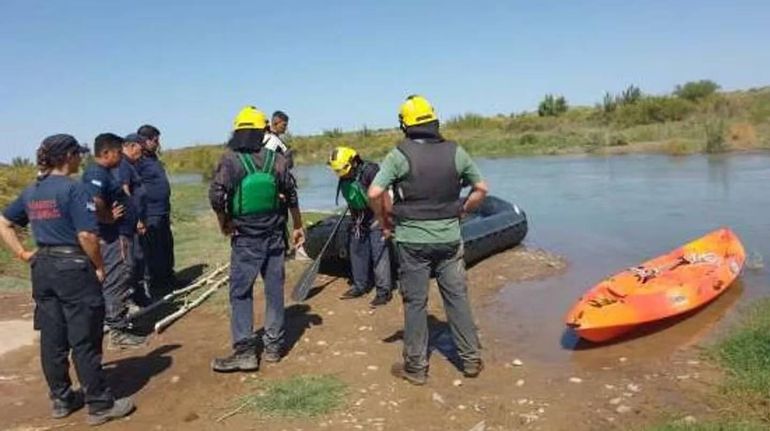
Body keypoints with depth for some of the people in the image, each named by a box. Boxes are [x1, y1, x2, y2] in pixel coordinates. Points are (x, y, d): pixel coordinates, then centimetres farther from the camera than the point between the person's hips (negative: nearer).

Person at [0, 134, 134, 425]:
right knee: (84, 341, 0)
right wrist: (99, 267, -7)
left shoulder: (31, 192, 9)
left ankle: (61, 400, 27)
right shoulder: (73, 188, -14)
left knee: (52, 339, 14)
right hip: (74, 268, -7)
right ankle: (100, 404, 10)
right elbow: (87, 235, -19)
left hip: (42, 269, 8)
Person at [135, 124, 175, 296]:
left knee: (167, 248, 20)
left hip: (163, 214, 10)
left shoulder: (153, 158, 14)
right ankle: (154, 287, 9)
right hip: (150, 217, -10)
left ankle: (168, 279, 35)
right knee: (153, 253, -1)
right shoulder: (138, 161, -16)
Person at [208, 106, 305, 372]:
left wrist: (224, 223, -2)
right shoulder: (277, 160, -1)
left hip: (244, 238, -3)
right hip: (274, 236, 3)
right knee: (274, 290, 11)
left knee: (241, 293, 4)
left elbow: (216, 196, -19)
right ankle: (273, 346, 19)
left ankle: (244, 352, 1)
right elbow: (291, 196, 4)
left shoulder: (230, 160, -10)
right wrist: (297, 226, 16)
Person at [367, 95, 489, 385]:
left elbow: (374, 193, -17)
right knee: (457, 298, 14)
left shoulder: (399, 155, -9)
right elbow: (481, 189, 7)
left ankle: (416, 367, 18)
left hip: (412, 241, -3)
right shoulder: (455, 152, 1)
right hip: (449, 239, 3)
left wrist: (384, 221, -1)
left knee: (415, 303, 7)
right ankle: (471, 359, 24)